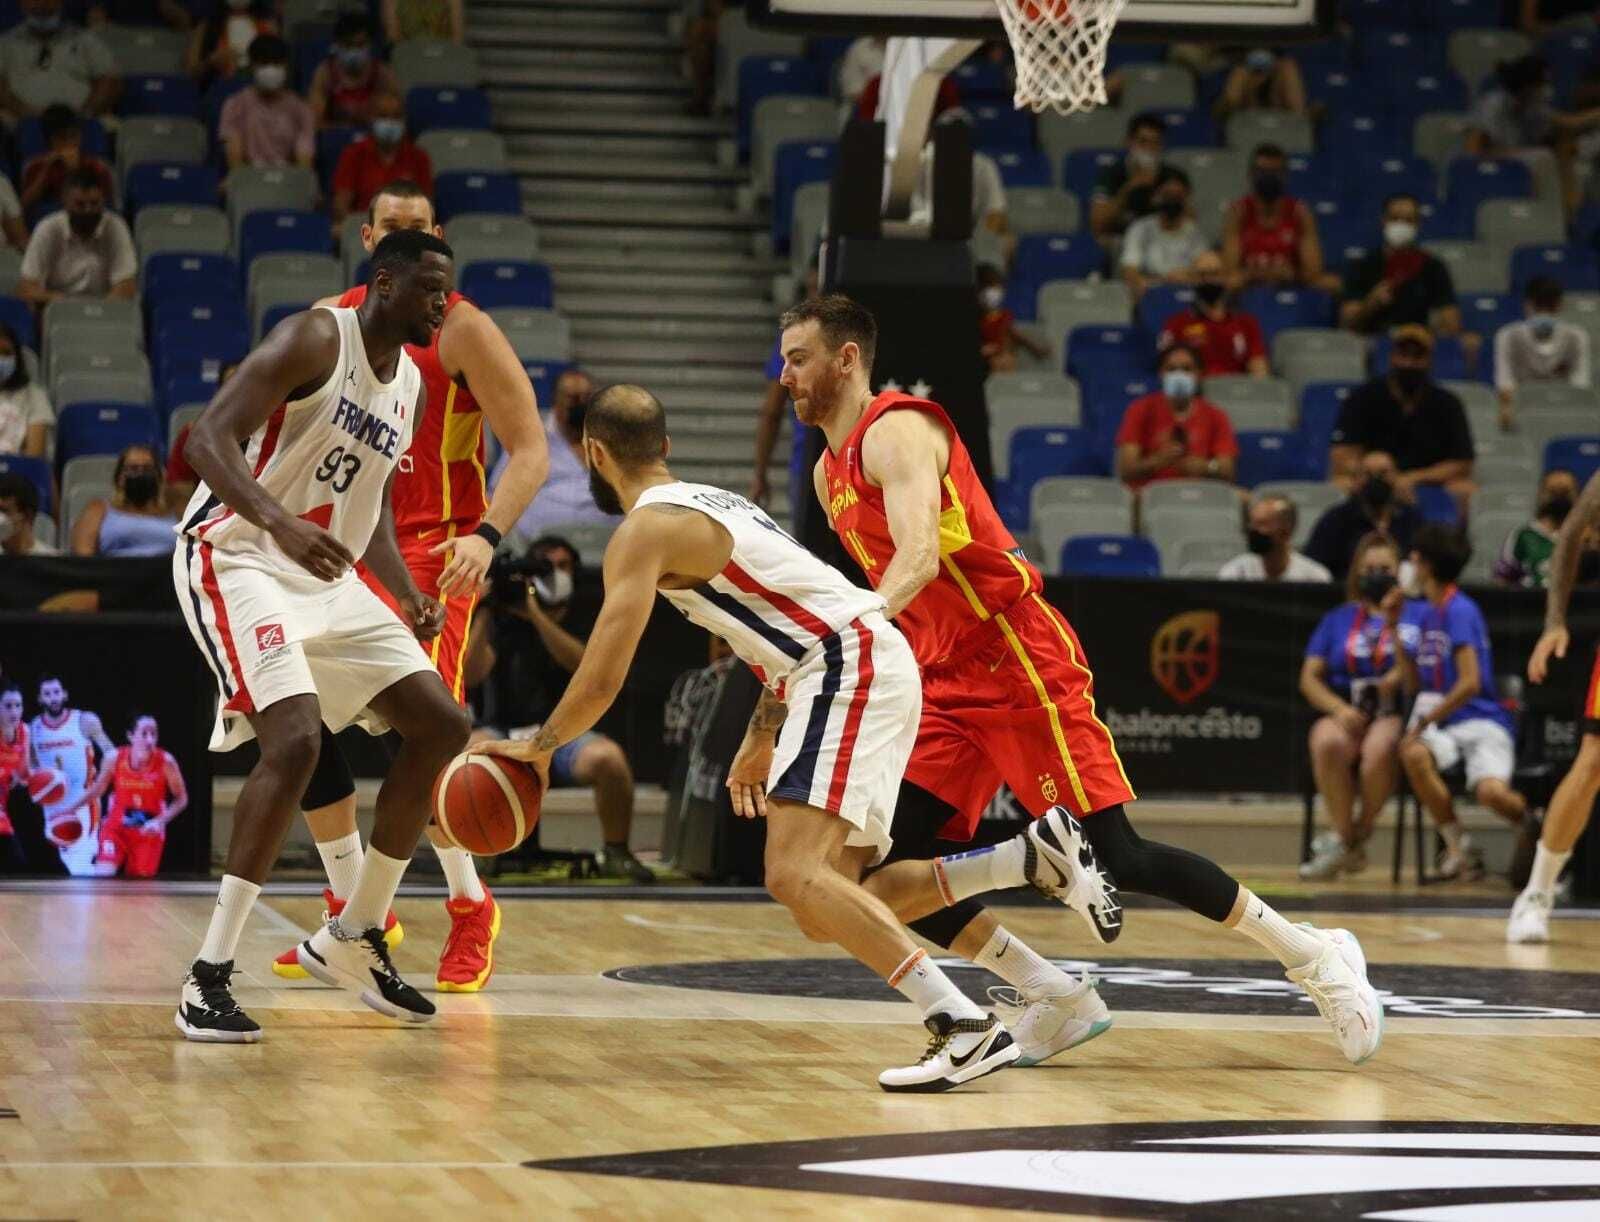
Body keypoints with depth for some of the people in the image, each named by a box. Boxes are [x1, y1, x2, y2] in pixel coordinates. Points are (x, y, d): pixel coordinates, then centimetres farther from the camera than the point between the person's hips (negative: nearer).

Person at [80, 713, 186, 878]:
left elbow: (181, 799, -5)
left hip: (149, 832, 0)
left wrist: (160, 821, -19)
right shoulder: (115, 758, -14)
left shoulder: (166, 762, -17)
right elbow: (98, 789, 5)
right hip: (116, 828, 0)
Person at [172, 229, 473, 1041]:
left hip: (327, 577, 9)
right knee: (295, 740, -27)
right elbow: (208, 438, -23)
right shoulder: (315, 340, -13)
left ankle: (352, 941, 17)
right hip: (238, 560, -9)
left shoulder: (411, 387, 12)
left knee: (442, 727, 5)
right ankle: (208, 977, -21)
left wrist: (409, 596, 5)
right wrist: (281, 523, -38)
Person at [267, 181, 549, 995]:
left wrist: (487, 534, -26)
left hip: (429, 551, -6)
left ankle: (470, 907, -1)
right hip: (342, 547, 6)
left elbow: (530, 449, -11)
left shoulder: (460, 330, -7)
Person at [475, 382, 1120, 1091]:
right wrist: (759, 744, 40)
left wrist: (537, 749, 8)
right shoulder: (712, 505, 25)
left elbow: (602, 681, -9)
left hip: (851, 672, -9)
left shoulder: (645, 529, -5)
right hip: (870, 666, 9)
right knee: (823, 910, 9)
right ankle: (1036, 855, 9)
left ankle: (964, 1027, -32)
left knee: (795, 876, -21)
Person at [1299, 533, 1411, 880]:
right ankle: (1345, 840, -20)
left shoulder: (1413, 617, 11)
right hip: (1344, 714, 2)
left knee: (1379, 747, -37)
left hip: (1393, 717, -2)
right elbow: (1309, 678, 12)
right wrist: (1339, 708, -7)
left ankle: (1359, 834, -14)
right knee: (1328, 743, -34)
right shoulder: (1339, 619, 19)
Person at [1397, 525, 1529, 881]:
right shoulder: (1425, 612, 15)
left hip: (1483, 721, -6)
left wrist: (1426, 721, -14)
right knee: (1414, 754, -30)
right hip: (1444, 725, 6)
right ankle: (1458, 849, -16)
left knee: (1490, 792, -33)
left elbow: (1470, 683, -17)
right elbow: (1415, 682, 18)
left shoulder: (1460, 611, -10)